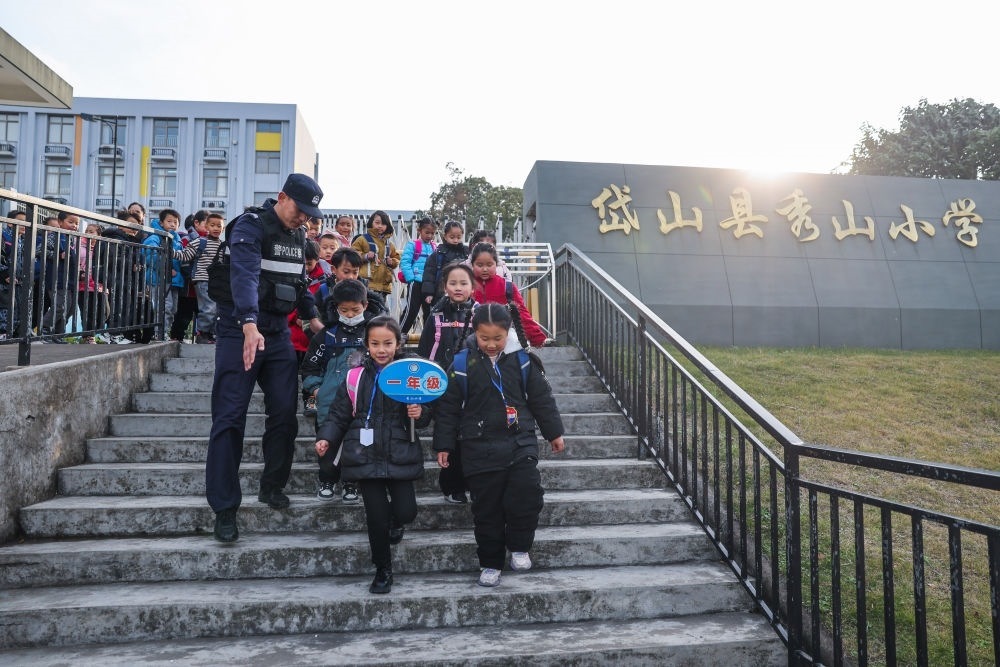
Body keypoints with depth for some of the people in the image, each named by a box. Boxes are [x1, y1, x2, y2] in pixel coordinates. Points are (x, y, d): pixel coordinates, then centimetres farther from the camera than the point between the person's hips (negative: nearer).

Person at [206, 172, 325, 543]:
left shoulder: (299, 236, 13)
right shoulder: (250, 226, -12)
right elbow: (245, 275, -28)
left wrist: (312, 316, 16)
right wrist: (250, 325, -41)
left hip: (278, 333, 7)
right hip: (240, 332, -6)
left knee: (285, 413, 3)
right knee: (230, 418, -4)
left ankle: (272, 487, 22)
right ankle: (225, 509, 1)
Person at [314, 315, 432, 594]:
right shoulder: (355, 378, 1)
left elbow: (426, 416, 6)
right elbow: (338, 415, 6)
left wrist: (421, 413, -16)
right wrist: (326, 438, -10)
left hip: (400, 456, 0)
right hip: (366, 457, 0)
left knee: (406, 512, -3)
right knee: (376, 516, 2)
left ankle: (395, 521, 37)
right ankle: (383, 569, 24)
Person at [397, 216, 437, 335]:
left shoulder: (435, 248, 9)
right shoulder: (413, 245, -5)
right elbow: (404, 263, -10)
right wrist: (411, 279, -16)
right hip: (416, 282, -5)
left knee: (429, 310, 13)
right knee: (411, 310, -4)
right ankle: (400, 333, 7)